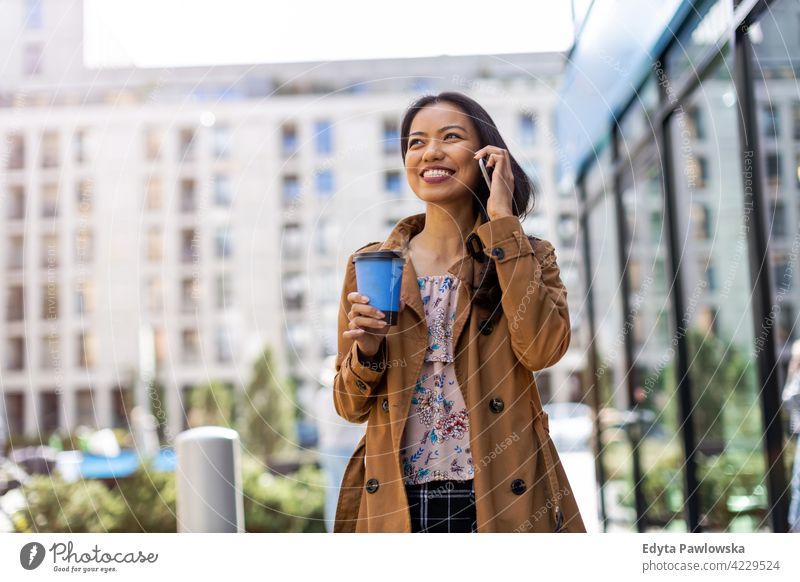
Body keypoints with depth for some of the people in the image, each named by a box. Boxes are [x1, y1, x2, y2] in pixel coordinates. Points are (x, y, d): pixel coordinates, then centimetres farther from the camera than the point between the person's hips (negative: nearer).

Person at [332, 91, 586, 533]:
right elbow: (351, 407, 7)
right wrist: (366, 351, -14)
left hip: (503, 501, -1)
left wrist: (502, 221, -13)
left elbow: (542, 350, -17)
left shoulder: (527, 256, 3)